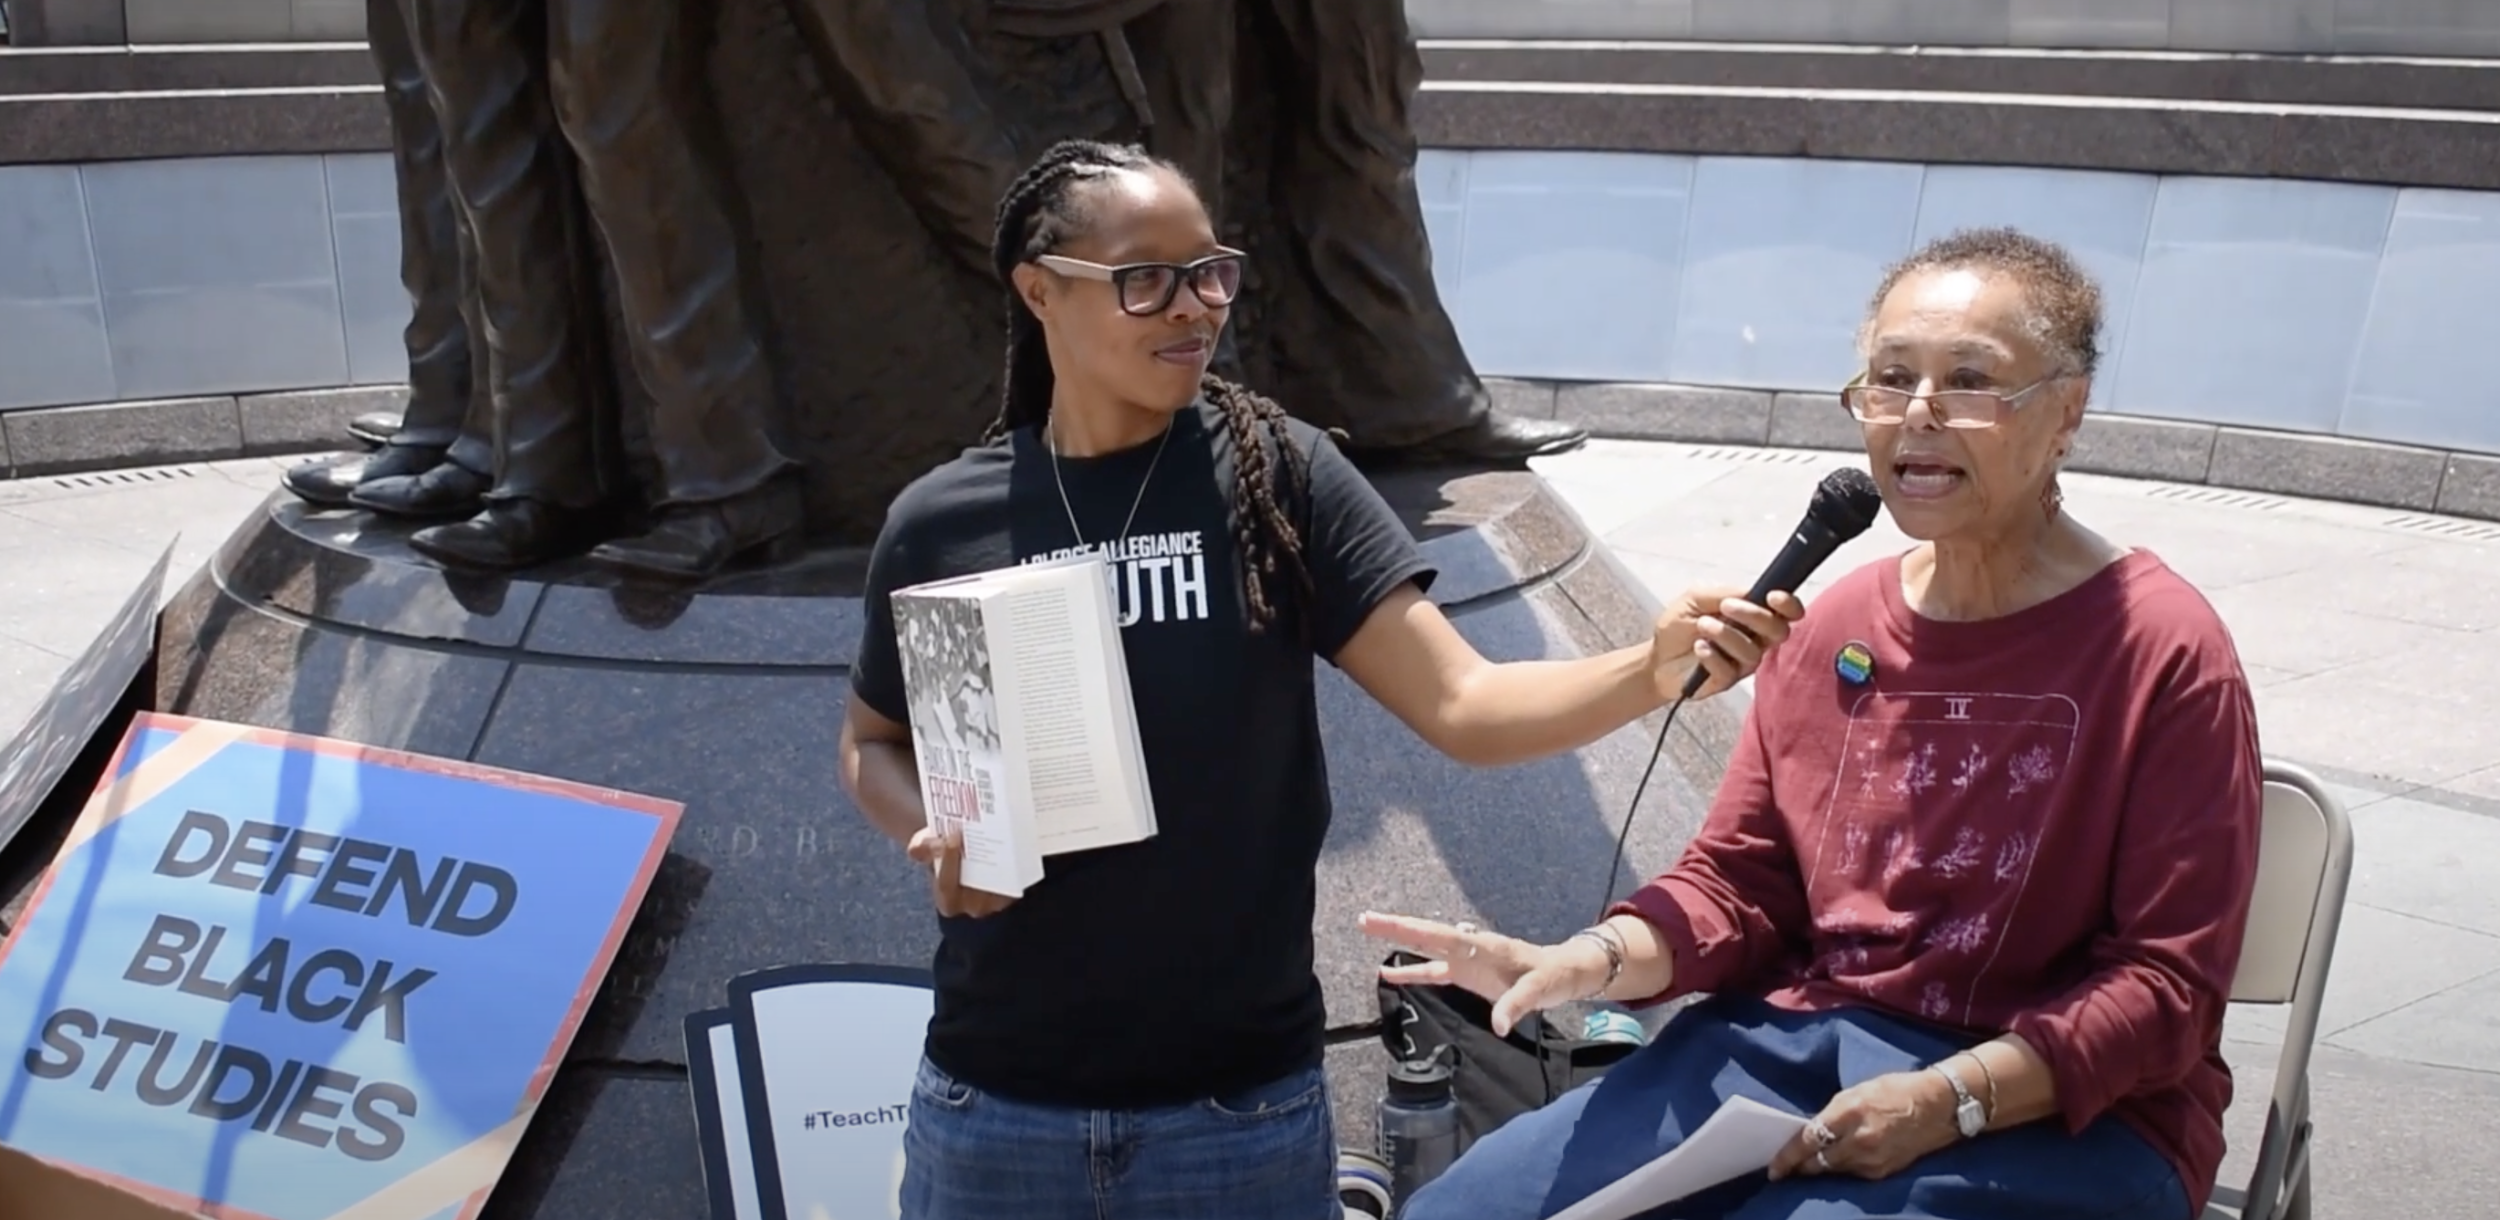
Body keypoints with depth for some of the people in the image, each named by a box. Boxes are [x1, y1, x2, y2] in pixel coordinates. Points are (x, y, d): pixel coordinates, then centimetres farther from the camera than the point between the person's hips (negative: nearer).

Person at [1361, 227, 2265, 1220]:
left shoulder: (2164, 653, -10)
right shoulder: (1835, 624, 5)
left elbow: (2169, 985, -10)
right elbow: (1738, 882, 7)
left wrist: (1951, 1098, -20)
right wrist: (1594, 960, -12)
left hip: (2065, 1117, -4)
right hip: (1795, 1041, 5)